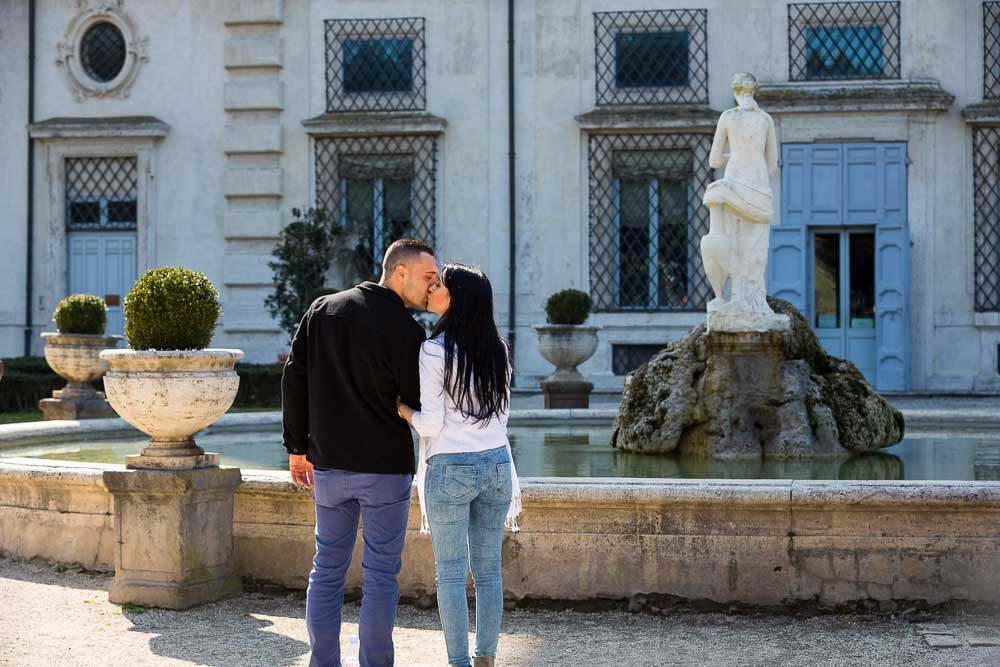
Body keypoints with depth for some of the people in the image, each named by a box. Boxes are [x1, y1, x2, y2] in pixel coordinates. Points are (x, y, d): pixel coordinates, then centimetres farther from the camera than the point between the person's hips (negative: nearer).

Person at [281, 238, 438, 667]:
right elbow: (421, 405, -7)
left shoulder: (322, 311, 5)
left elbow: (294, 379, 5)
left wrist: (297, 447, 12)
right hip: (386, 469, -5)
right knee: (380, 575, 3)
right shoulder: (406, 331, -12)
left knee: (327, 569, 12)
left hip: (329, 465, 5)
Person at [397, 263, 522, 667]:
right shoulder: (496, 349, 6)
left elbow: (431, 424, -12)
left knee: (451, 574, 3)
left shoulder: (434, 352, -12)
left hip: (450, 470, -5)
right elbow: (501, 413, 12)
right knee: (488, 570, 10)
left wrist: (397, 405, 2)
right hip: (496, 464, 5)